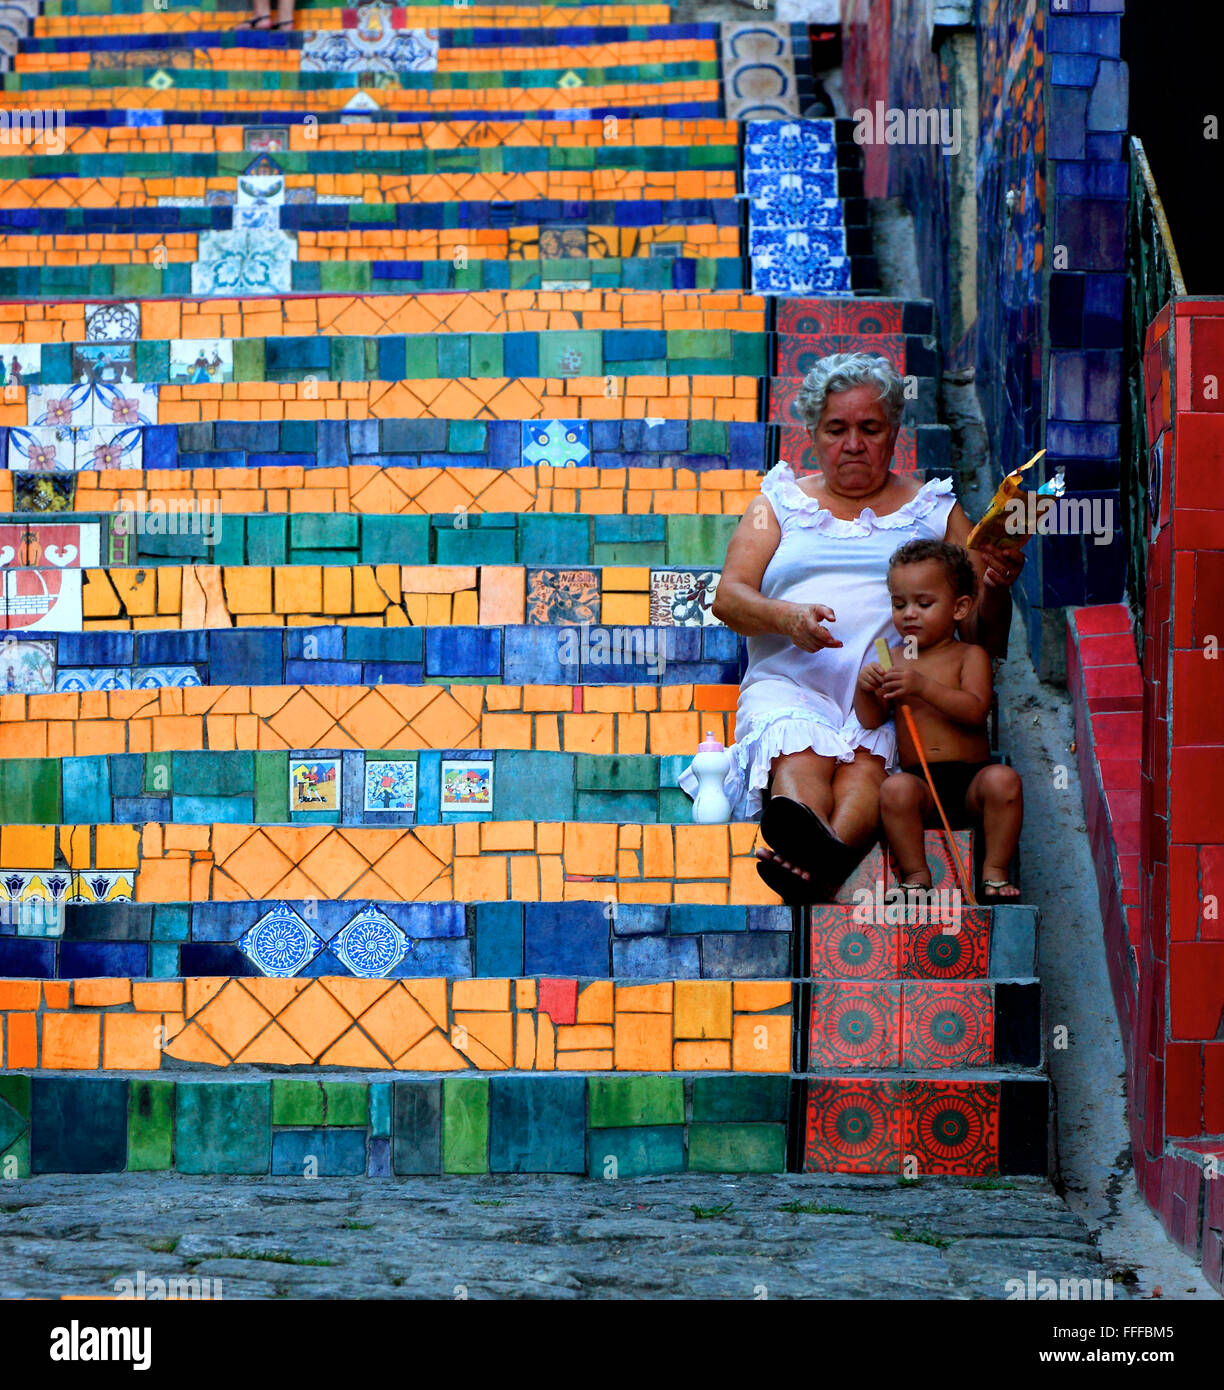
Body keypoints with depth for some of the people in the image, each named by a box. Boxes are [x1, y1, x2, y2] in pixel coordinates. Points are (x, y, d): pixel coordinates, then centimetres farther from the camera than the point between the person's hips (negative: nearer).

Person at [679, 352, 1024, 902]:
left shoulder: (936, 510, 23)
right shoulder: (780, 502, 24)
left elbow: (981, 634, 15)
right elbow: (728, 597, 9)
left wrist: (995, 588, -10)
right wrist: (787, 617, -14)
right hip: (789, 680, 1)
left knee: (865, 759, -37)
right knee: (800, 751, -37)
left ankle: (823, 861, -67)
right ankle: (808, 834, -70)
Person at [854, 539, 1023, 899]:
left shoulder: (970, 656, 6)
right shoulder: (894, 659, 15)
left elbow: (975, 711, -11)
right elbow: (871, 720, 10)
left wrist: (923, 686, -24)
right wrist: (864, 689, -13)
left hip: (970, 780, -1)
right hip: (921, 780, 1)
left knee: (1003, 780, -30)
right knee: (896, 789, -31)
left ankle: (995, 872, -18)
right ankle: (915, 874, -19)